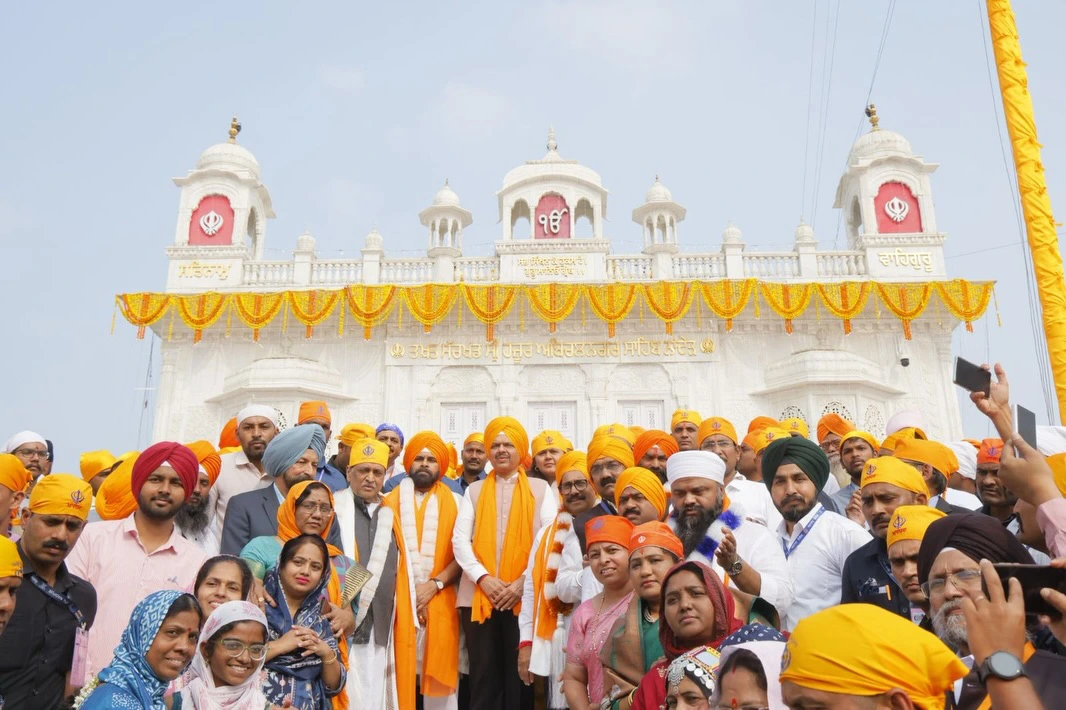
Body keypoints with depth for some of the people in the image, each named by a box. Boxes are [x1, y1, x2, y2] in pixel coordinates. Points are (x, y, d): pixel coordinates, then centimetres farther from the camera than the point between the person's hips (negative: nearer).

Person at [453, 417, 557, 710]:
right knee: (484, 675, 5)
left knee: (520, 673, 5)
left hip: (525, 596, -1)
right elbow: (460, 539, 3)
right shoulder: (474, 490, 13)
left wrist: (524, 581, -13)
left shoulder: (540, 489, 7)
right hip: (479, 596, 1)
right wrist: (483, 578, -11)